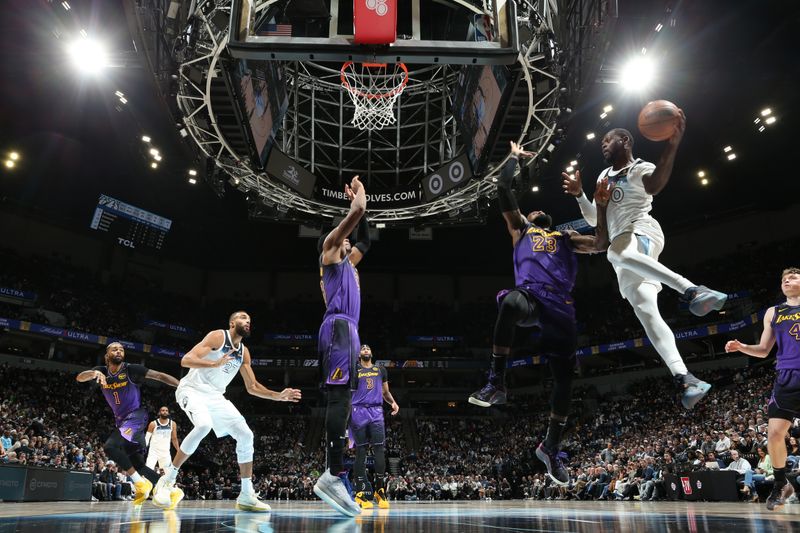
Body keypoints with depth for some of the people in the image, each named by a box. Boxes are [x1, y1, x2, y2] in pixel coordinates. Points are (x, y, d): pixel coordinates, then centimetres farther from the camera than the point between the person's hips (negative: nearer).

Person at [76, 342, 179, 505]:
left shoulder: (131, 369, -11)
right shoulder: (102, 371, 2)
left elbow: (159, 376, -13)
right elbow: (79, 377, -14)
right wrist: (94, 373, -36)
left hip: (136, 417, -6)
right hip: (121, 420, 7)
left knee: (110, 446, -27)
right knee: (137, 464, 7)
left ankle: (140, 484, -15)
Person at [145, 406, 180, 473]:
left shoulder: (172, 424, 2)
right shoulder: (153, 424, -6)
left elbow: (174, 439, 9)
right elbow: (147, 438, -3)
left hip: (165, 452, 3)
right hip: (153, 451, -2)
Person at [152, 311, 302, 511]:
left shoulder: (244, 352, 8)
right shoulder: (217, 336, -13)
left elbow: (252, 387, 13)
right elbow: (186, 360, -24)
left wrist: (278, 396, 1)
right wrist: (215, 364, -40)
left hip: (215, 396, 7)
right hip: (193, 390, -7)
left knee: (245, 435, -5)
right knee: (204, 425, -36)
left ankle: (247, 496, 3)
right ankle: (168, 479, -18)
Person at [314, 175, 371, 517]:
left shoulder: (346, 262, 33)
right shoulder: (329, 251, 9)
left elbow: (365, 240, 46)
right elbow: (356, 212, 0)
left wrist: (359, 201, 44)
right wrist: (357, 196, 19)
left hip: (346, 330, 10)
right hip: (340, 328, -10)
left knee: (339, 400, 3)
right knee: (339, 397, -21)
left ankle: (331, 476, 1)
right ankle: (332, 475, -27)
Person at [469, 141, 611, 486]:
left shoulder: (565, 237, 33)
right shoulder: (520, 228, 28)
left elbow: (600, 245, 18)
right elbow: (503, 189, 21)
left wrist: (600, 207, 13)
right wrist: (514, 157, 32)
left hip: (560, 307, 3)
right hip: (529, 297, -3)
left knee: (565, 376, -3)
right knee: (510, 303, -41)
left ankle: (551, 446, 13)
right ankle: (496, 383, -32)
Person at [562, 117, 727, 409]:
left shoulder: (640, 168, 2)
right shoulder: (604, 176, 26)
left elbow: (655, 184, -25)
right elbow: (594, 219, 28)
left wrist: (672, 146, -41)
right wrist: (579, 195, 11)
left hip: (642, 234, -7)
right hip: (627, 258, 7)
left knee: (617, 252, -44)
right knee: (647, 313, -11)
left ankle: (692, 289, -45)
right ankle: (685, 379, -19)